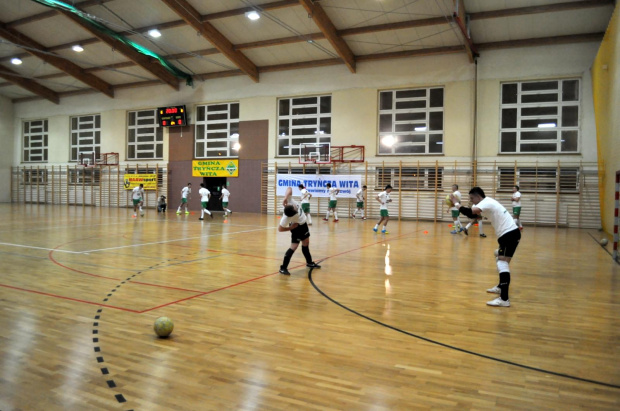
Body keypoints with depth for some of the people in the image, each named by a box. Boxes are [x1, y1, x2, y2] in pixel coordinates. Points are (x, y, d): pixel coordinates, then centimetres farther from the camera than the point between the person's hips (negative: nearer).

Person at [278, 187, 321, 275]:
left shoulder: (289, 201, -30)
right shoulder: (286, 218, -39)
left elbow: (289, 189, -23)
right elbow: (280, 229, -30)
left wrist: (285, 198, -39)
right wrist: (291, 227, -22)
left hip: (303, 223, 8)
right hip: (297, 227, -8)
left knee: (306, 242, 22)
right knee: (294, 246, -12)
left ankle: (309, 262, 43)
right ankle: (283, 268, -2)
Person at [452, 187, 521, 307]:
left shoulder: (486, 203, -14)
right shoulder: (487, 202, 17)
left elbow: (469, 212, -28)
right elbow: (472, 214, 21)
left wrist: (456, 203, -14)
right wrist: (458, 205, 9)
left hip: (510, 233, -11)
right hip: (509, 233, 11)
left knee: (502, 263, -17)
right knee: (500, 259, 26)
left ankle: (504, 299, -24)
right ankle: (501, 287, 39)